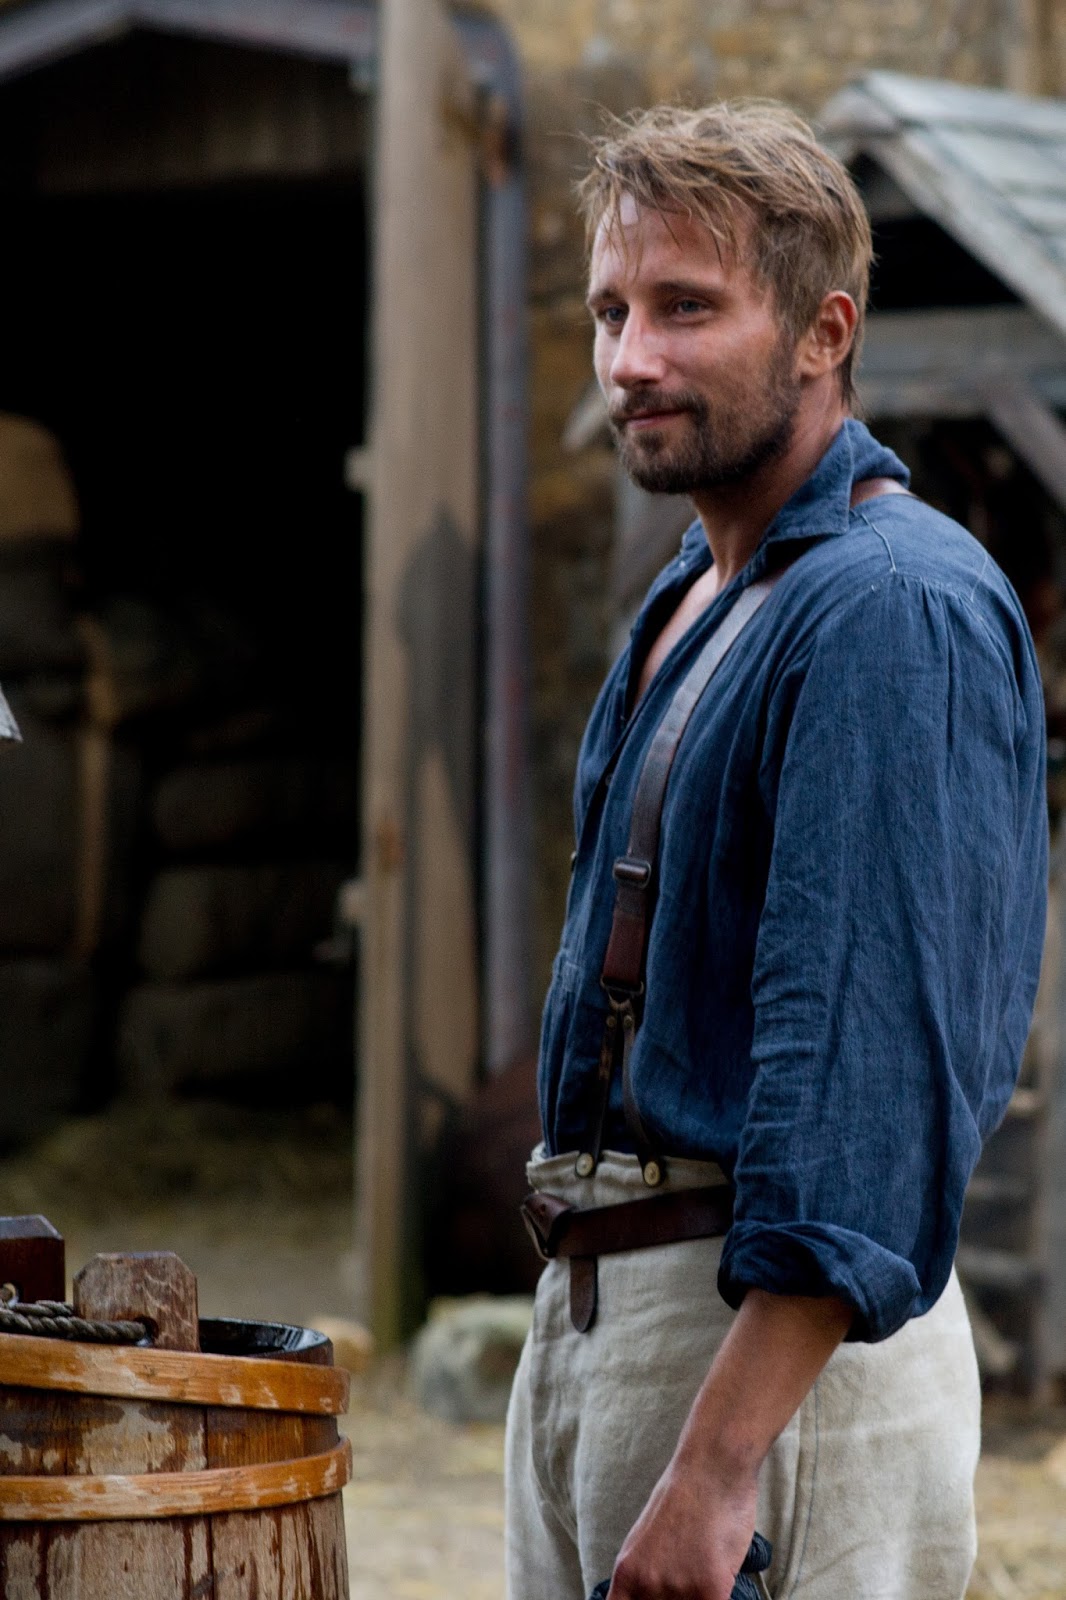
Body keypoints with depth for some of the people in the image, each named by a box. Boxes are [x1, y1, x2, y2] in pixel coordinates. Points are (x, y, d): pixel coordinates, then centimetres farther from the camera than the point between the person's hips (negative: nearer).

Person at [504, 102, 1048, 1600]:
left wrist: (719, 1464, -29)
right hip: (589, 1306, 10)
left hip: (781, 1331, -10)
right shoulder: (697, 593, 16)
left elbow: (869, 1056, -24)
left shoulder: (896, 611, -16)